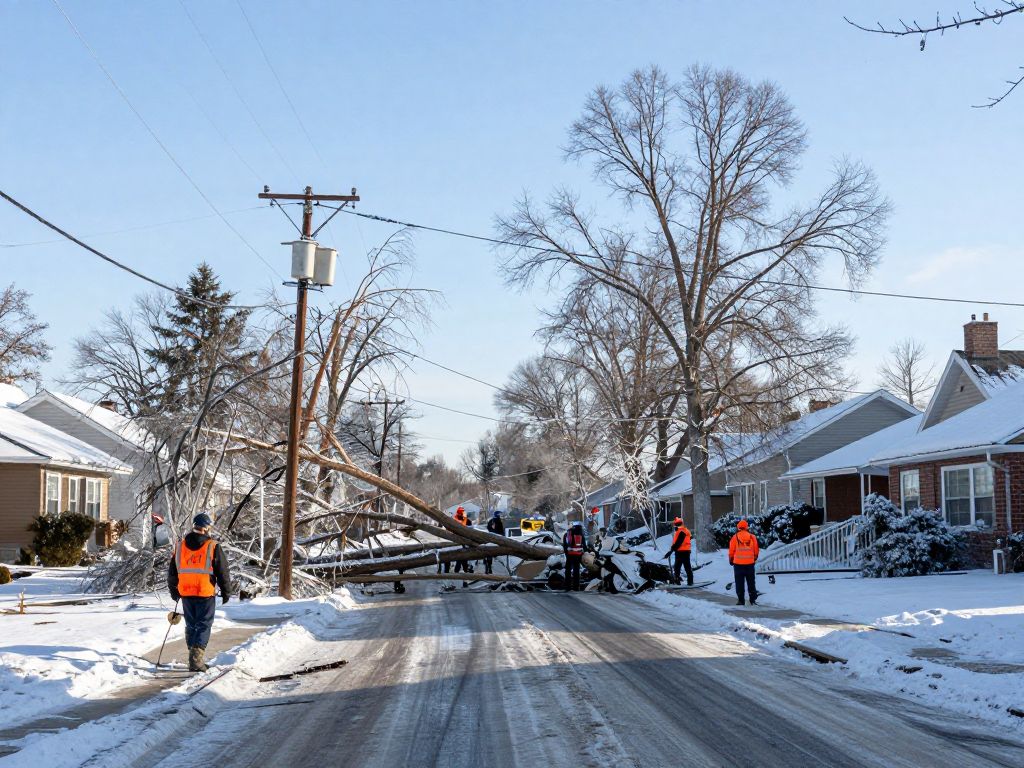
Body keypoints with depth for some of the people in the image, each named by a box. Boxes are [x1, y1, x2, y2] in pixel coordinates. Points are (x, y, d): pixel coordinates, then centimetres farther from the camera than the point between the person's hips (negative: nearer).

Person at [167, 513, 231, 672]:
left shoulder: (180, 546, 7)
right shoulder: (213, 547, -7)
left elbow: (172, 572, 15)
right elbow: (223, 572, -4)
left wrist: (174, 591, 26)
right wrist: (226, 592, 6)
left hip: (186, 594, 4)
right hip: (206, 594, -4)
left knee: (191, 626, 15)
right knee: (204, 626, 0)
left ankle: (194, 659, 19)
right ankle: (197, 659, -14)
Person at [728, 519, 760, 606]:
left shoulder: (735, 537, -4)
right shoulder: (752, 537, 1)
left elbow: (731, 550, -1)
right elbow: (756, 550, 7)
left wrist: (731, 560, 14)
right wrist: (755, 558, 23)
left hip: (738, 563, -2)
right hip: (750, 563, 2)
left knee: (739, 583, 5)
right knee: (751, 583, 10)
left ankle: (740, 600, 3)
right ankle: (753, 599, 9)